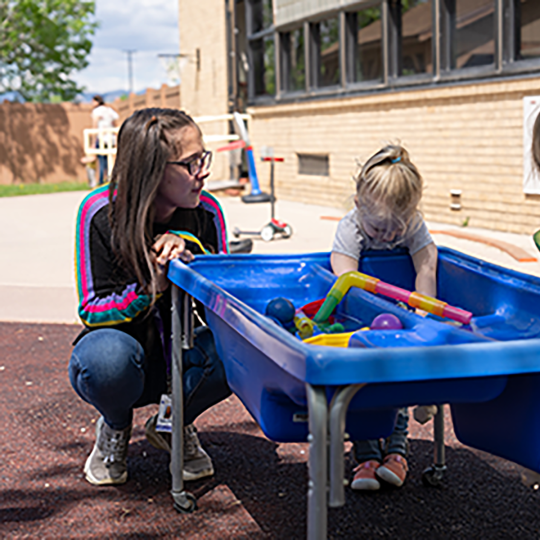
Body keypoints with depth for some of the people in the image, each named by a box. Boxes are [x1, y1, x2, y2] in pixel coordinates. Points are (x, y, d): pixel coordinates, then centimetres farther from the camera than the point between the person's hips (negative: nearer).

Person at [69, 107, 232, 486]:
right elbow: (93, 310, -16)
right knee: (108, 358, -39)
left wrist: (190, 258, -25)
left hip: (177, 358, 3)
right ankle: (115, 427, 0)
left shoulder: (206, 213, -10)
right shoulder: (100, 213, -18)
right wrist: (151, 287, -33)